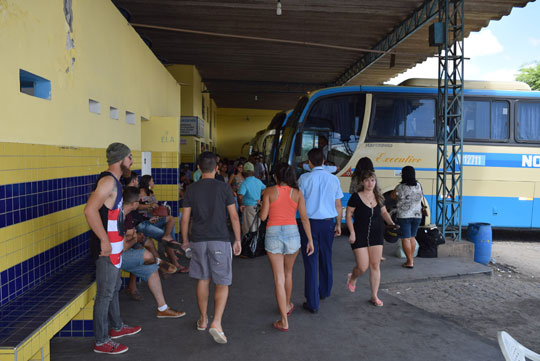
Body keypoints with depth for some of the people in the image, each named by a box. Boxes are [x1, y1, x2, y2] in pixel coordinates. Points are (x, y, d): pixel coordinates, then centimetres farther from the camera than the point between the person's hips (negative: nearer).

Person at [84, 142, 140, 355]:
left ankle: (116, 327, 39)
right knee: (105, 293, 0)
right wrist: (104, 240, -27)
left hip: (114, 245, 10)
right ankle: (101, 342, 12)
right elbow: (90, 210, -31)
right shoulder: (108, 181, -19)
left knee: (114, 288, 22)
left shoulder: (113, 181, 12)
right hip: (106, 247, -10)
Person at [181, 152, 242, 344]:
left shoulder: (191, 189, 2)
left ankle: (203, 319, 28)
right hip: (220, 240, -3)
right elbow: (234, 216, -5)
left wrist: (185, 240, 17)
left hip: (198, 240, 3)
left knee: (202, 280, 16)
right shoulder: (223, 188, -4)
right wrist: (238, 240, 3)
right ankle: (216, 322, -10)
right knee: (222, 284, 4)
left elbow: (185, 218, 4)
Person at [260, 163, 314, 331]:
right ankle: (288, 305, 43)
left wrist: (261, 209, 18)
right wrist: (310, 240, 4)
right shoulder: (297, 193, 2)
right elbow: (304, 218, 0)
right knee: (288, 273, 23)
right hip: (292, 232, 2)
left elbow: (263, 216, -3)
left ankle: (284, 321, 1)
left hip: (273, 234, -2)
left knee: (279, 278, 1)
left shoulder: (270, 191, -2)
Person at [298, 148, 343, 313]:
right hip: (328, 223, 4)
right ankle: (324, 292, 39)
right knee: (326, 259, 20)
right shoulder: (334, 179, 2)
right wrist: (338, 225, 17)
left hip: (310, 222, -3)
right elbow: (338, 206, 6)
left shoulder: (304, 178, -7)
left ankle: (312, 303, 4)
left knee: (311, 262, 1)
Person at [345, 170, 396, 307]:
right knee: (363, 267, -5)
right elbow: (348, 215, -6)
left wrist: (391, 223, 1)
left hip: (376, 235, 4)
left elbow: (384, 212, 19)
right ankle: (352, 278, 31)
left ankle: (374, 296, 16)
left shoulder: (378, 197, 5)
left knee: (375, 265, 4)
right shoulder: (356, 197, -9)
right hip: (360, 235, -4)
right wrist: (352, 232, -14)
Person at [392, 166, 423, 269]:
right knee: (412, 237, 19)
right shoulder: (419, 186, 1)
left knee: (406, 239, 1)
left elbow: (393, 196, 3)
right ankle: (411, 258, 28)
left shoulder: (400, 187, -12)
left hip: (404, 216, -5)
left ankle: (410, 262, 1)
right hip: (417, 215, 5)